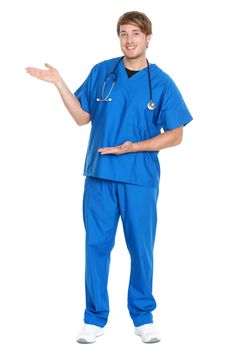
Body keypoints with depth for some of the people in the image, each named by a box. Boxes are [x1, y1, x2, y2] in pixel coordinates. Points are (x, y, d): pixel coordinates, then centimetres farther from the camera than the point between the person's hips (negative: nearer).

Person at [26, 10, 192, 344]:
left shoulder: (162, 83, -1)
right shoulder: (101, 72, 6)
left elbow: (175, 135, 0)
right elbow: (82, 116, 10)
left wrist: (134, 147, -13)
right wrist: (59, 82, 1)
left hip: (141, 178, -1)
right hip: (99, 175, 2)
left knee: (141, 248, 6)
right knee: (96, 245, 4)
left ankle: (143, 318, 22)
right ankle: (95, 319, 16)